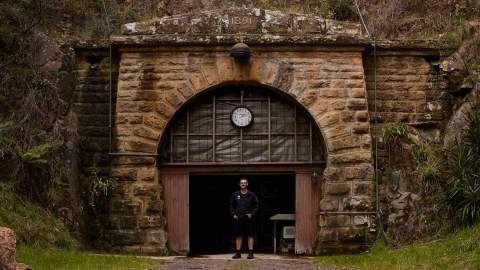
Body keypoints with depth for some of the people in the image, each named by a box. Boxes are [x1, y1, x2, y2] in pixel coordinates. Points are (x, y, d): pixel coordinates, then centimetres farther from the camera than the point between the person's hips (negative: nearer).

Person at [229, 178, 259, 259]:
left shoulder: (252, 195, 3)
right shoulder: (235, 195, 10)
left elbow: (256, 206, 4)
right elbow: (231, 206, 14)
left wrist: (252, 214, -8)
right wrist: (233, 214, 0)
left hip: (249, 218, -2)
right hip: (238, 218, 2)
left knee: (250, 236, -2)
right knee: (238, 236, 5)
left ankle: (250, 253, 1)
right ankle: (238, 253, 11)